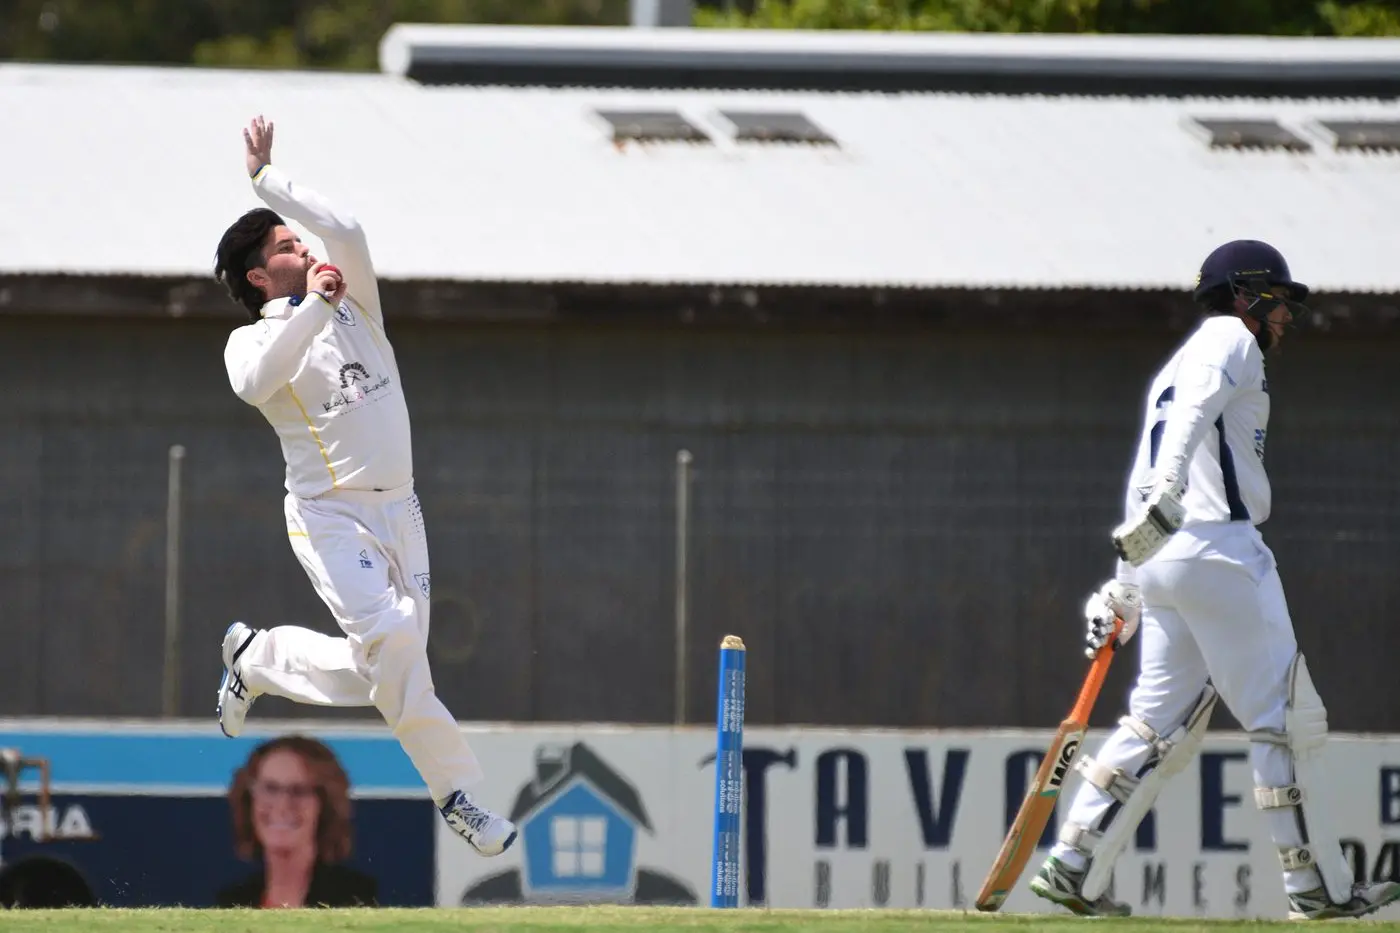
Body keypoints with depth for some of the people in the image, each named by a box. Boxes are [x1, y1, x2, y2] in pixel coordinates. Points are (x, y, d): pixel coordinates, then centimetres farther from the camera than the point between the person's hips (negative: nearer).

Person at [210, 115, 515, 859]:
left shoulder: (352, 304, 14)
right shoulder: (251, 342, 1)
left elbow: (346, 232, -4)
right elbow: (255, 382, -24)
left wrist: (267, 179, 4)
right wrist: (312, 306, -27)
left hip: (398, 512, 6)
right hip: (329, 514, -6)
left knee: (378, 674, 0)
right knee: (387, 637, -24)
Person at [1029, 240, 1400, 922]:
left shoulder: (1173, 369, 27)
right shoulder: (1229, 339, 0)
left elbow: (1145, 485, 26)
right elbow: (1191, 412, -20)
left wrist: (1124, 589, 25)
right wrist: (1166, 498, -35)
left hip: (1160, 559, 9)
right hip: (1219, 549, -9)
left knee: (1162, 724, 8)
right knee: (1287, 717, -6)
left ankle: (1073, 865, 2)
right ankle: (1317, 887, -6)